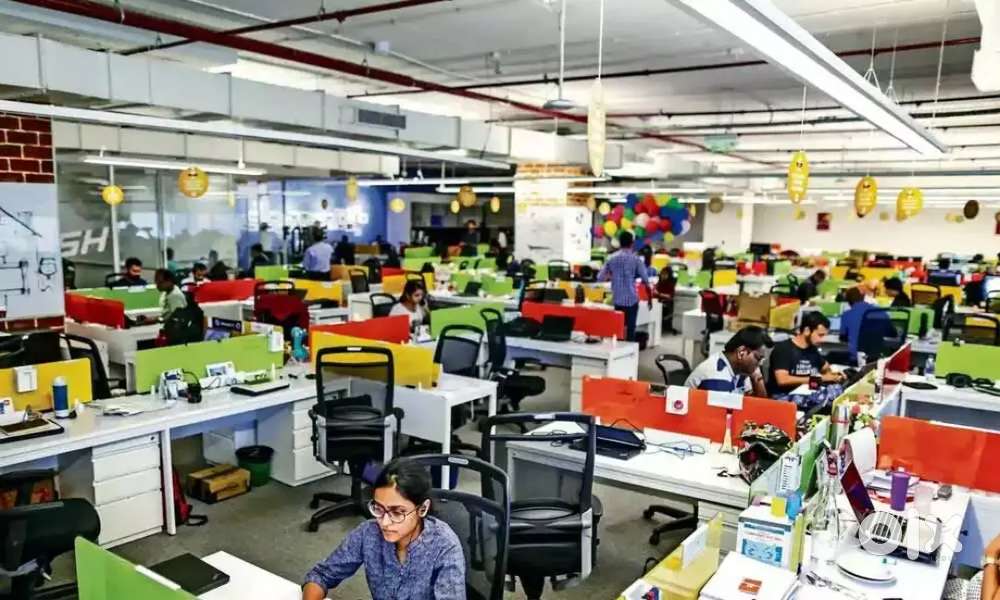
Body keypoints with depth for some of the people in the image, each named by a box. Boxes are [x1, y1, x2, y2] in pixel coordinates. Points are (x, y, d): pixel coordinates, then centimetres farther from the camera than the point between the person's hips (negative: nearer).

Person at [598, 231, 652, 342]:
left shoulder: (611, 258, 3)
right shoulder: (636, 259, -5)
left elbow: (600, 277, 5)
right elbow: (645, 281, -5)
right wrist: (650, 298, 6)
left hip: (617, 299, 3)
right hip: (631, 299, -3)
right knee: (630, 329, 1)